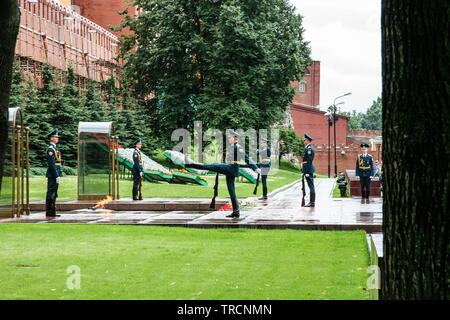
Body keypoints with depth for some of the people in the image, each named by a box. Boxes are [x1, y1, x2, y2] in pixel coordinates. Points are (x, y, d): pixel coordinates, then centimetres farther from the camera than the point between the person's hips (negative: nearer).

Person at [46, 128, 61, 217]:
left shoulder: (54, 148, 19)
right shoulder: (50, 149, -14)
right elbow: (52, 164, -20)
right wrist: (57, 176, -22)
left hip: (55, 174, 10)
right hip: (53, 174, -10)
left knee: (54, 193, 11)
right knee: (51, 193, -7)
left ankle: (52, 212, 15)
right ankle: (49, 212, -6)